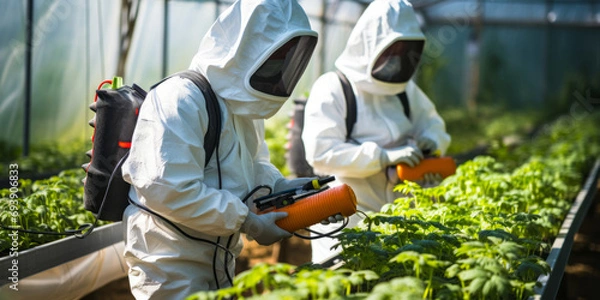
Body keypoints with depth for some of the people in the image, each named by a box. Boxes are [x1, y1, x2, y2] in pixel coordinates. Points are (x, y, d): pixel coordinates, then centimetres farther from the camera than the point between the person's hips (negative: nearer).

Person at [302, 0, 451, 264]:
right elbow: (321, 152, -21)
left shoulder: (404, 88, 10)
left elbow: (430, 122, 23)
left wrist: (430, 143, -2)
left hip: (398, 212, 6)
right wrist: (385, 156, -26)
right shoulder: (332, 89, -12)